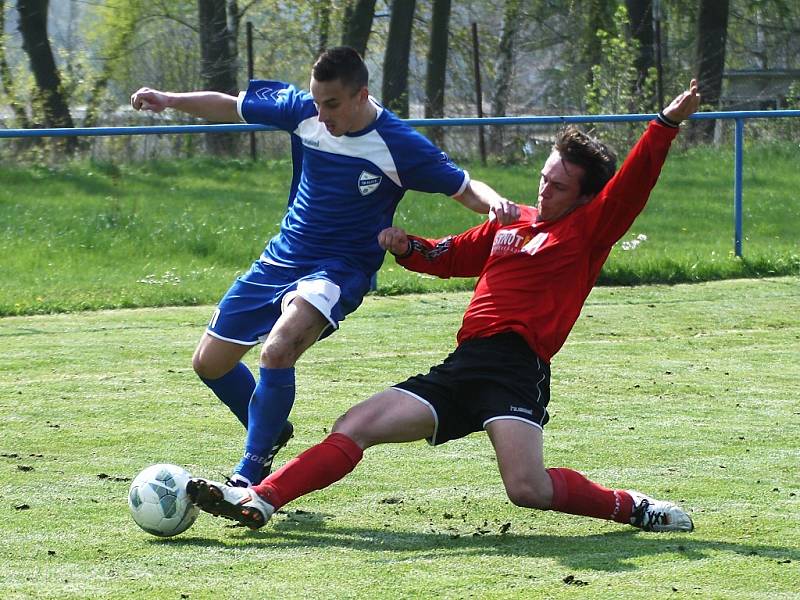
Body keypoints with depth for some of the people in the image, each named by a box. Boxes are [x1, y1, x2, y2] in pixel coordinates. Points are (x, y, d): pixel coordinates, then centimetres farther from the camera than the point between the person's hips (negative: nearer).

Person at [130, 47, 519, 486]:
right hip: (281, 258, 6)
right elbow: (229, 107, 6)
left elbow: (465, 188, -11)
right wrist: (170, 101, -7)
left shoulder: (399, 146, -18)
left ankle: (249, 477, -21)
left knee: (276, 352, -33)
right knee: (209, 363, 10)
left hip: (339, 269, -6)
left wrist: (495, 203, -33)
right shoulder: (303, 111, -6)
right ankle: (269, 430, 38)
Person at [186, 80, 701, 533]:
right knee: (355, 427, -1)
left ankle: (633, 507, -4)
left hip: (517, 368, -7)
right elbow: (450, 256, 36)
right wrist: (407, 247, 16)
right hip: (465, 364, 7)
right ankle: (258, 501, -4)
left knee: (528, 489, -26)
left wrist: (667, 125, -22)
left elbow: (630, 188, -10)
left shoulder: (588, 231, 5)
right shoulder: (511, 224, 25)